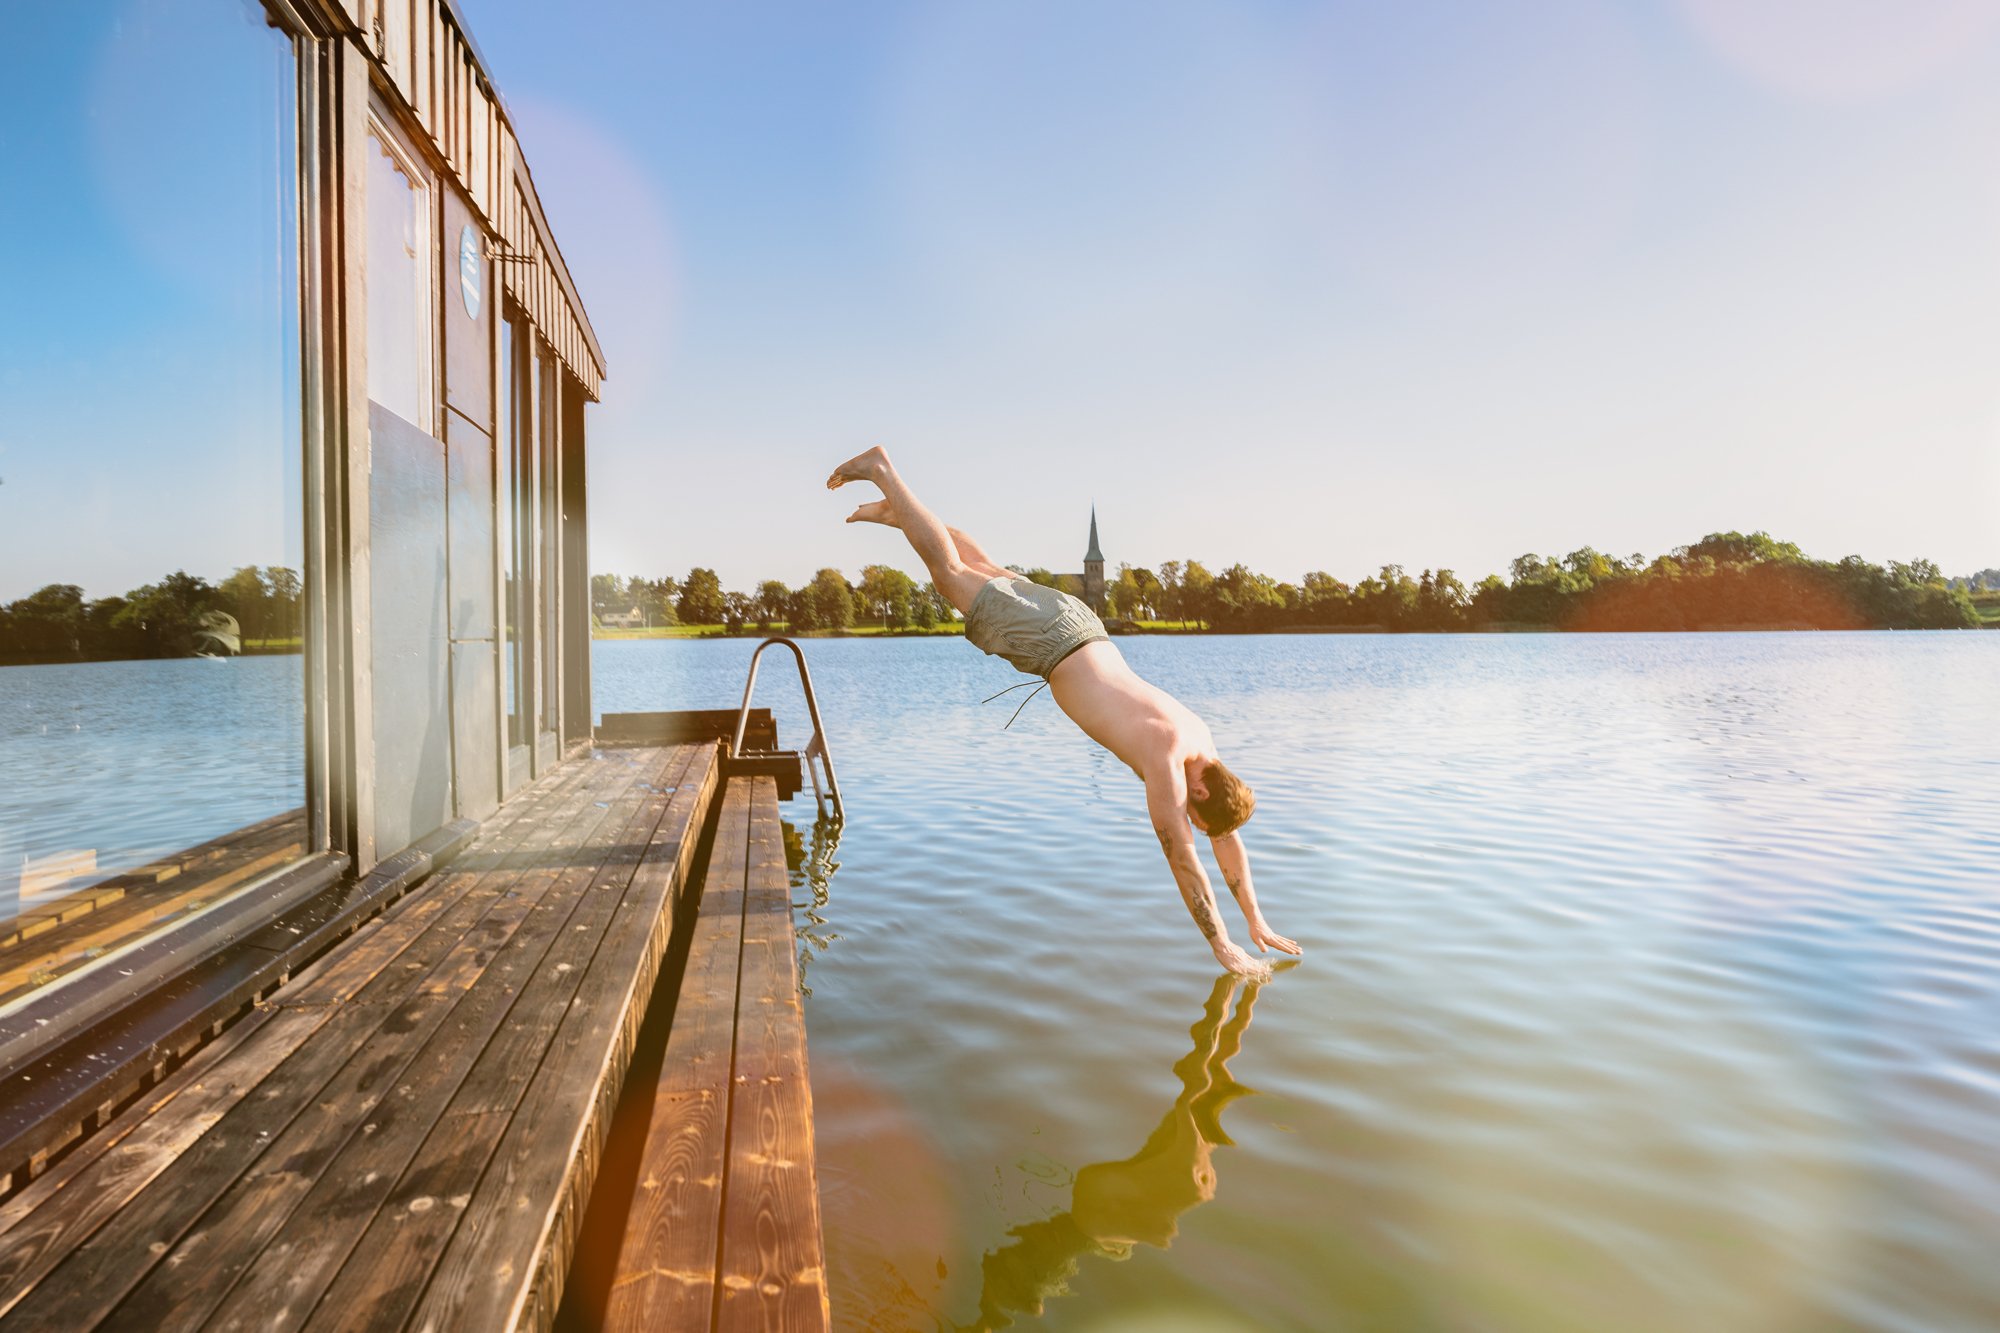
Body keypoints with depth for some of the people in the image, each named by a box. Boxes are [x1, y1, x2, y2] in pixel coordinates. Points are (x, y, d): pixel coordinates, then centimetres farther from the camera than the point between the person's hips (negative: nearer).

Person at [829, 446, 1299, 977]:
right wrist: (1222, 946, -18)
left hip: (1079, 622, 6)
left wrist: (1256, 922, 7)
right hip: (1048, 640, -6)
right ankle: (882, 469, 20)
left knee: (992, 575, 25)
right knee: (952, 575, 8)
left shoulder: (1203, 740, -6)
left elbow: (1227, 837, 5)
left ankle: (897, 512, 43)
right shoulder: (1166, 760, -27)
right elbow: (1183, 859, -25)